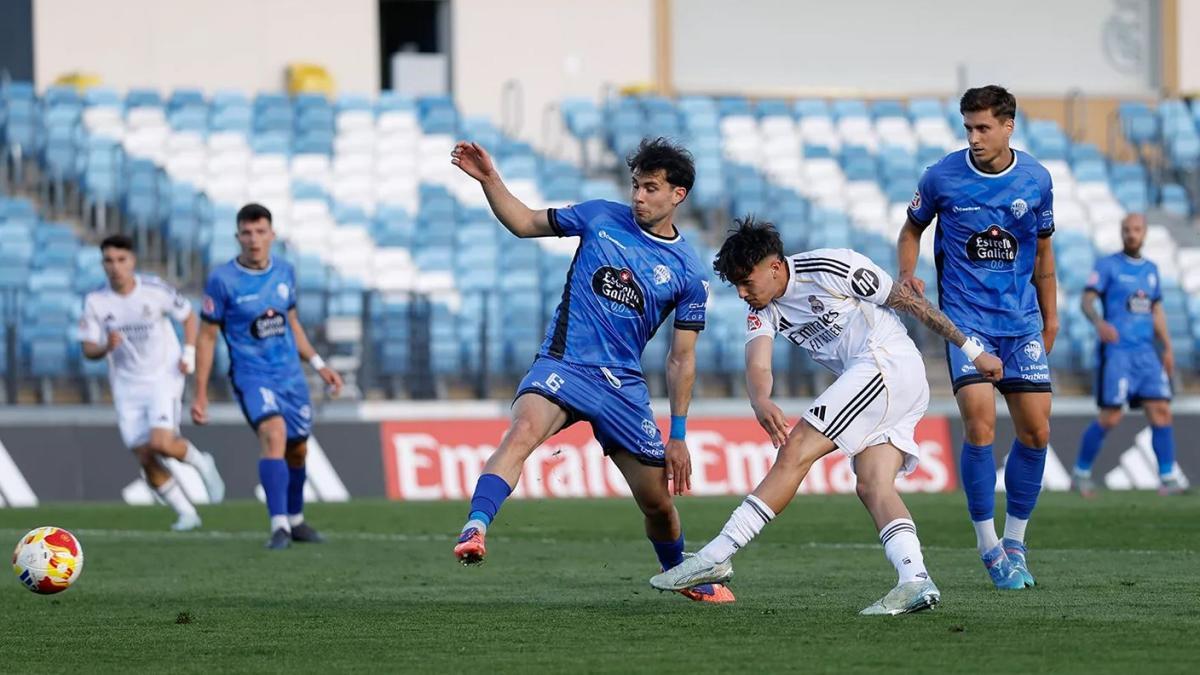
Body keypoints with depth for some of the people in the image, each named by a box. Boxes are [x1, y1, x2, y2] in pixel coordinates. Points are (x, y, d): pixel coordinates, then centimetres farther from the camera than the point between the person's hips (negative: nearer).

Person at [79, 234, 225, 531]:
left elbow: (188, 316, 6)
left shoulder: (155, 290, -10)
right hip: (127, 388, 3)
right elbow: (89, 350, -3)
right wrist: (106, 347, -25)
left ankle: (202, 464, 9)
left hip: (164, 380, -3)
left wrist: (189, 354, -6)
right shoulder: (96, 302, -6)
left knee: (161, 443, -23)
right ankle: (186, 514, 12)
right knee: (146, 460, -3)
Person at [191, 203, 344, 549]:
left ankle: (295, 521, 35)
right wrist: (200, 394, -5)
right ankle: (279, 526, -30)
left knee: (297, 450, 12)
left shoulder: (284, 271, 4)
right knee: (274, 435, -27)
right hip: (252, 375, -5)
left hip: (291, 374, 5)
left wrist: (319, 364, 14)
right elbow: (207, 337, -4)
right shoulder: (222, 280, -11)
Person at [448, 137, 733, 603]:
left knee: (658, 501, 8)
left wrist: (678, 436, 5)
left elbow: (681, 360, 6)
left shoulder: (688, 273, 3)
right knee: (524, 429, -35)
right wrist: (489, 179, -2)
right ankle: (474, 530, -49)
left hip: (624, 385, 2)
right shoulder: (601, 218, 4)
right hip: (563, 366, -2)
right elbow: (525, 223, 13)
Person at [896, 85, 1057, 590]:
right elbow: (912, 229, 10)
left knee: (1035, 430, -1)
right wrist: (907, 273, -10)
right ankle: (989, 548, -4)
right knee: (980, 425, -17)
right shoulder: (942, 177, -6)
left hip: (1023, 321, 3)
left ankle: (1015, 543, 16)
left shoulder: (1036, 180, 1)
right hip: (965, 318, -3)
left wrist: (1050, 317, 20)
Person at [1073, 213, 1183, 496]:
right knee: (1110, 417, -7)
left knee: (1161, 411, -6)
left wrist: (1168, 349, 18)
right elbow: (1087, 300, -10)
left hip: (1146, 353, 5)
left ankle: (1167, 478, -4)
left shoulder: (1151, 269, 17)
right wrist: (1099, 322, -30)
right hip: (1116, 351, -5)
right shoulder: (1108, 265, -1)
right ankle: (1081, 472, 10)